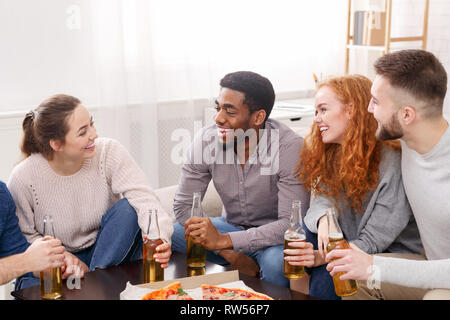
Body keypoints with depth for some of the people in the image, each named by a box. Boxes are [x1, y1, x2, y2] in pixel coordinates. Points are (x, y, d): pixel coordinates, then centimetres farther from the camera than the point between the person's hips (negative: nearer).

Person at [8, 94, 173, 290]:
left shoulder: (109, 152, -19)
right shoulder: (23, 178, -20)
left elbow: (143, 197, -30)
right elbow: (25, 236, -6)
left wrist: (159, 236, -50)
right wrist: (61, 256, -21)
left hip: (108, 251, 2)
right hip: (55, 259, -1)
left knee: (128, 208, -28)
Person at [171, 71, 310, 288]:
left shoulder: (289, 147, -24)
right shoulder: (206, 140, -13)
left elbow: (291, 223, -27)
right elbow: (183, 205, -8)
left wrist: (224, 241, -38)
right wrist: (230, 254, -20)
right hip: (230, 227, 4)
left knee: (276, 263, -38)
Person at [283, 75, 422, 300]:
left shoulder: (393, 164, -25)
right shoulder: (332, 153, 0)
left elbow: (373, 240, -24)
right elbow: (323, 197, -7)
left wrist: (322, 257, -37)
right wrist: (324, 218, -33)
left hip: (392, 253, -7)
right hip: (348, 239, 7)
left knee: (327, 271, -29)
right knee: (304, 229, -18)